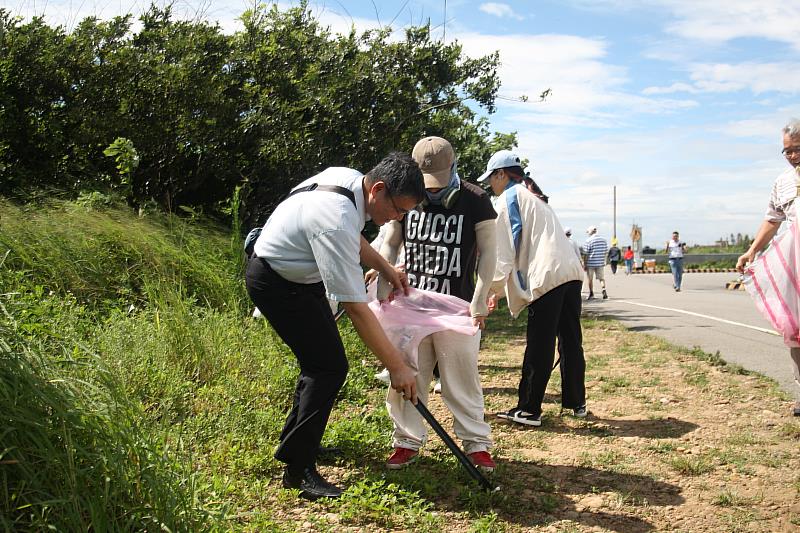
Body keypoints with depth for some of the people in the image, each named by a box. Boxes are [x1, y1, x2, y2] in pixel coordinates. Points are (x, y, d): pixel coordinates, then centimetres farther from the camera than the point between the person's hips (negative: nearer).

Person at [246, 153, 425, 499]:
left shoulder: (349, 178, -8)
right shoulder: (336, 220, -36)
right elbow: (354, 305, -35)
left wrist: (385, 269, 6)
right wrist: (396, 366, -31)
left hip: (302, 275, 10)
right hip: (277, 284, -10)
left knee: (319, 360, 16)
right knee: (330, 366, -14)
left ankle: (295, 440, 34)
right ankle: (298, 469, -7)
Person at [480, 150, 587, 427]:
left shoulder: (507, 199, 1)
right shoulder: (533, 197, 28)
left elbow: (504, 251, -5)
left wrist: (494, 289, 1)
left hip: (546, 276, -8)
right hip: (571, 271, 9)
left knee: (539, 347, -4)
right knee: (571, 341, 13)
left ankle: (528, 410, 2)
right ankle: (576, 402, 22)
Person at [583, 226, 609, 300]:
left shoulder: (588, 241, -10)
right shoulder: (604, 240, 6)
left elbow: (586, 254, -10)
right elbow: (606, 252, 10)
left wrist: (584, 264, -3)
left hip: (590, 263, -4)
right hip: (600, 263, 4)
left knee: (590, 279, 9)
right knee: (601, 278, 11)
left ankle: (591, 294, 14)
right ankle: (604, 290, -10)